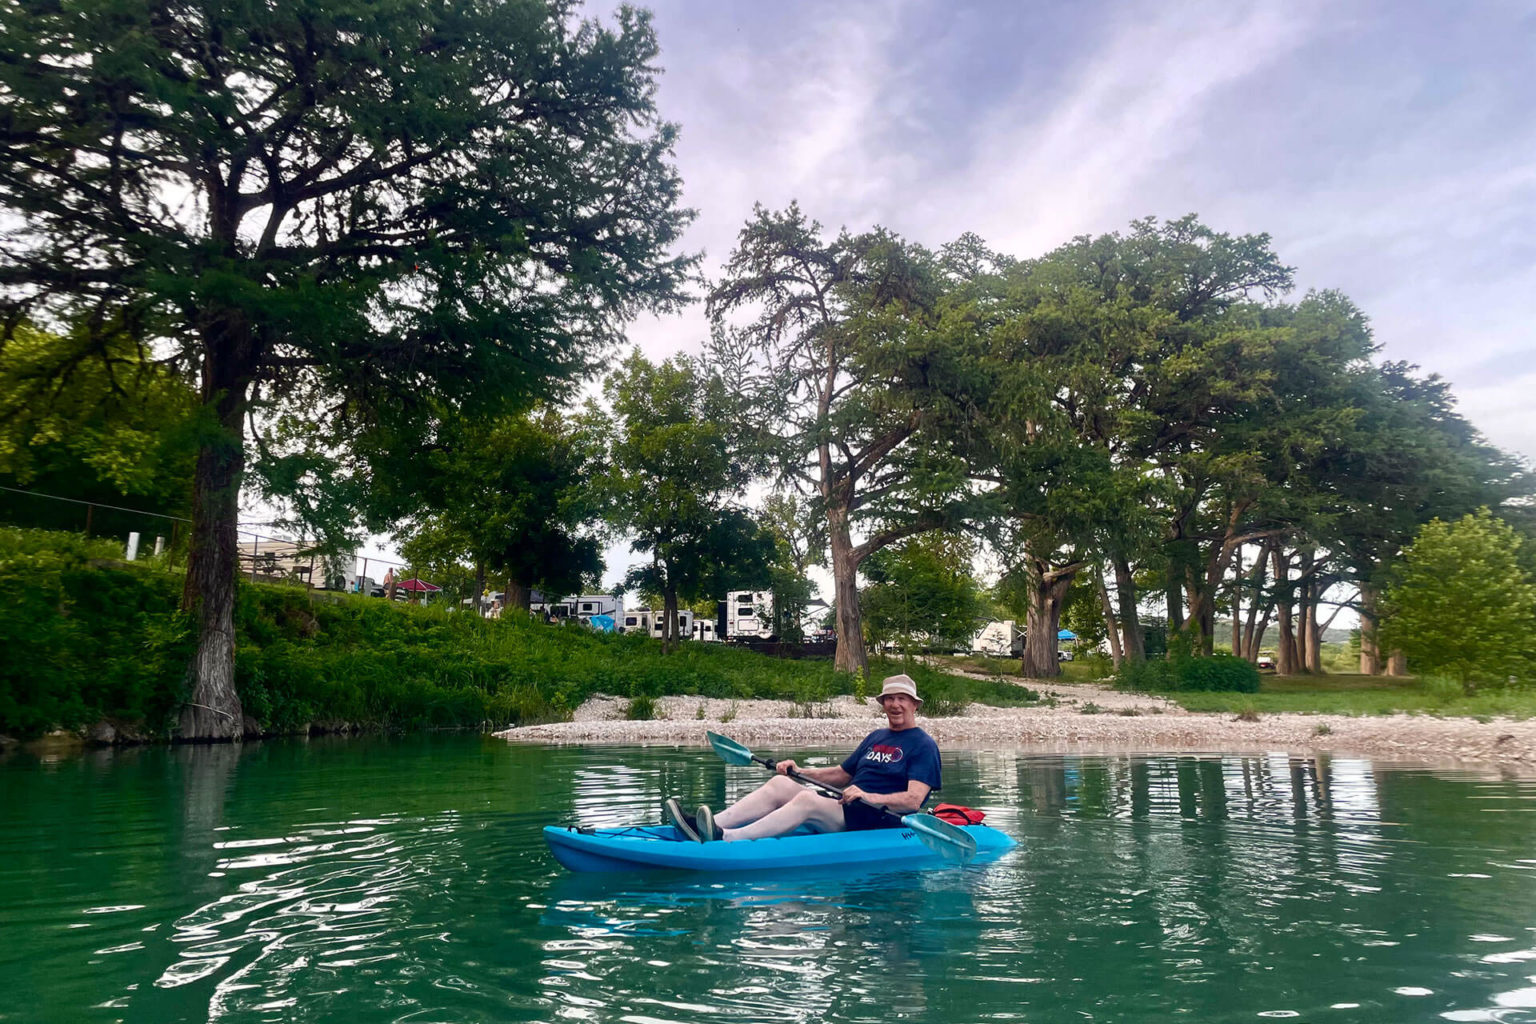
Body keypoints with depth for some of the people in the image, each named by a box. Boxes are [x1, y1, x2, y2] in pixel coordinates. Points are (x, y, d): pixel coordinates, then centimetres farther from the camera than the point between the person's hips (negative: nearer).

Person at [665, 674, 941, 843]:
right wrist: (800, 771, 11)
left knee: (807, 800, -31)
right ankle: (709, 825, -24)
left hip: (881, 821, -8)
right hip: (847, 811, 8)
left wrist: (869, 797, -29)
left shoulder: (923, 745, -2)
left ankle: (726, 838, -44)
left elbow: (913, 800, -15)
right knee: (780, 783, -10)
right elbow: (841, 775, 26)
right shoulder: (876, 737, 22)